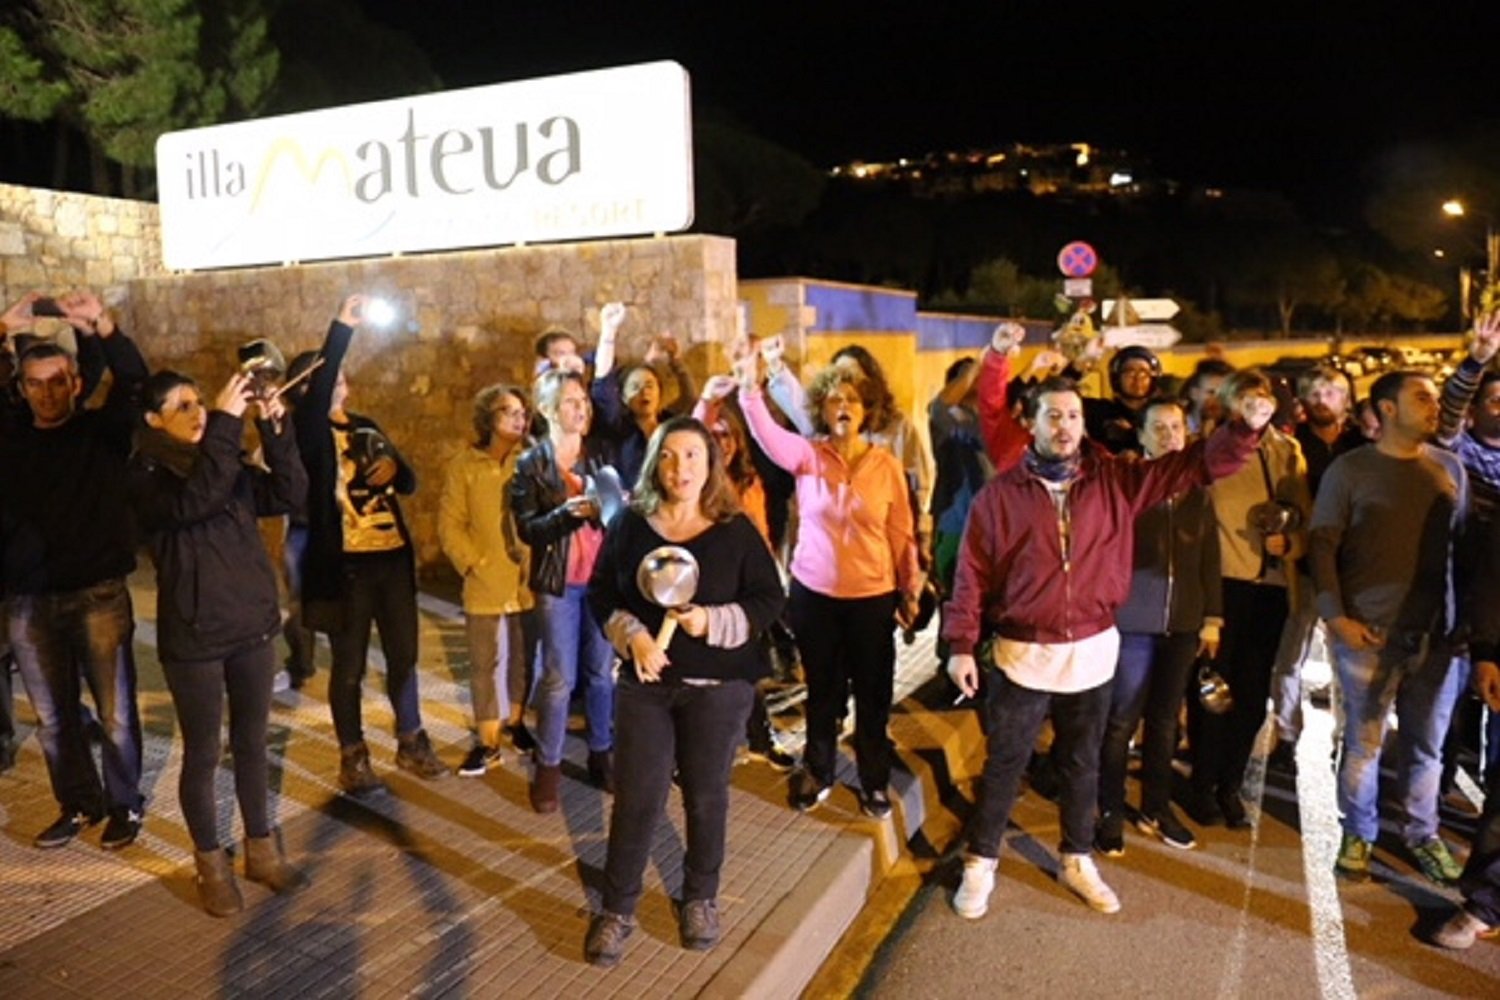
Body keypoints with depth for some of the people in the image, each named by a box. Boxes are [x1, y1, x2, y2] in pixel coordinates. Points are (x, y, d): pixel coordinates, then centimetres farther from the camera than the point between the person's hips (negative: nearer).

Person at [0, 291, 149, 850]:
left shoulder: (102, 431, 0)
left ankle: (124, 805, 21)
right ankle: (79, 805, 29)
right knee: (53, 717, 13)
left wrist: (103, 329, -34)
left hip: (99, 593, -3)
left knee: (115, 712, 4)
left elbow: (134, 382, -18)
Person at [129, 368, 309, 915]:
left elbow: (290, 492, -3)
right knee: (202, 754, 7)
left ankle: (261, 850, 29)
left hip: (252, 627, 5)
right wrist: (224, 421, -31)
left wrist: (274, 429, -14)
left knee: (252, 745, 15)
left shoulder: (231, 466, 8)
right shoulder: (145, 476, -8)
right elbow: (194, 501, -28)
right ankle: (211, 864, 24)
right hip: (194, 637, -5)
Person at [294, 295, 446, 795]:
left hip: (393, 556, 5)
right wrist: (342, 328, -27)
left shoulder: (367, 426, 14)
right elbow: (317, 391, -23)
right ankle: (353, 758, 19)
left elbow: (409, 481, 15)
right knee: (349, 665, 5)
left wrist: (393, 469, -8)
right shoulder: (309, 429, -3)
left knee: (404, 654, 13)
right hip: (346, 562, -5)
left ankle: (411, 744, 28)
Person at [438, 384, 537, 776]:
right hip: (485, 583, -1)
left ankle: (516, 722, 33)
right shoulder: (464, 465, -2)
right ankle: (487, 741, 14)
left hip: (529, 580, 1)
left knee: (524, 658, 14)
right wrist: (472, 564, -9)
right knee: (485, 663, 5)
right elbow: (450, 525, -2)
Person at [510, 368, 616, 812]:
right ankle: (548, 767, 13)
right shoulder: (530, 464, -1)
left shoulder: (598, 455, 8)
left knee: (603, 671, 8)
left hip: (603, 577, 3)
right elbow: (526, 528, -9)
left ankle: (602, 754, 23)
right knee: (560, 677, 0)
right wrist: (568, 512, -23)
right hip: (558, 581, -3)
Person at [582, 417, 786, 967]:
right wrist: (632, 635, -15)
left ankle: (700, 899, 31)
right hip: (645, 682, 1)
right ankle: (616, 909, 19)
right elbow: (600, 593, 3)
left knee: (706, 795, 11)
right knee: (636, 797, 3)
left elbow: (769, 599, -5)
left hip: (718, 686, -1)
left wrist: (713, 621, -20)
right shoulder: (630, 523, 0)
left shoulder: (736, 530, -5)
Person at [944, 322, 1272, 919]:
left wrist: (1242, 428, -22)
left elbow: (1195, 466, -4)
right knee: (1003, 764, 9)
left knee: (1082, 764, 18)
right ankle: (980, 863, 26)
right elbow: (973, 574, -6)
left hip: (1092, 651, 3)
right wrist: (961, 645, -8)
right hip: (1021, 653, -2)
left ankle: (1077, 860, 37)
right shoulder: (1001, 493, -7)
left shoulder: (1116, 481, -1)